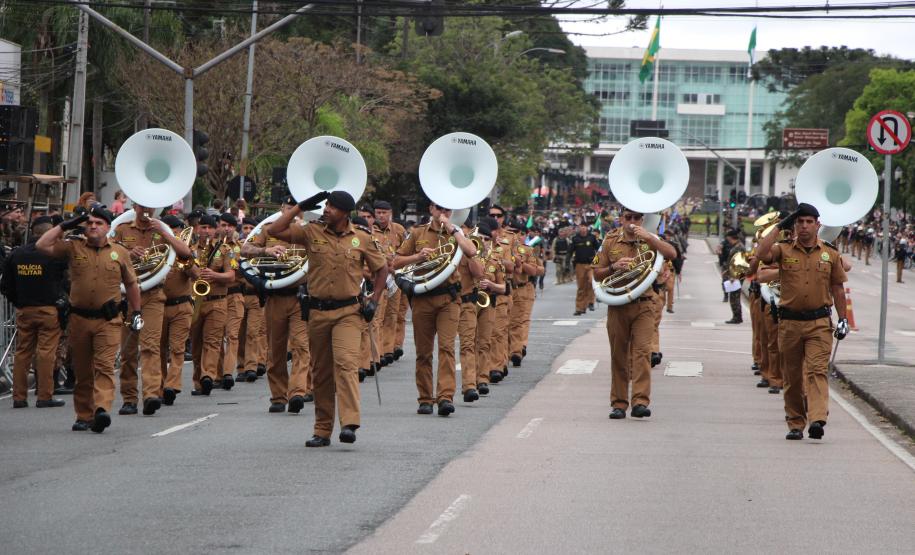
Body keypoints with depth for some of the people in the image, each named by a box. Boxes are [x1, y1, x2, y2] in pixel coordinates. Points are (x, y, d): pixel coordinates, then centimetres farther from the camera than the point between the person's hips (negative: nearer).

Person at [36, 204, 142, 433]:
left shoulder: (120, 252, 5)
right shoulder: (73, 247, 5)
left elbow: (131, 285, 15)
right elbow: (41, 245, -4)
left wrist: (136, 313, 14)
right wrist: (66, 226, -2)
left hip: (108, 321, -2)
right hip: (79, 319, 2)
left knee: (105, 366, -16)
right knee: (82, 371, 8)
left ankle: (102, 410, -28)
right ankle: (84, 416, 17)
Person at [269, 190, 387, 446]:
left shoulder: (362, 238, 2)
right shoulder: (312, 233, 4)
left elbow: (381, 268, 14)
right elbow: (275, 231, -1)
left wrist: (374, 299, 4)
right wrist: (300, 207, -1)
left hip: (348, 312, -3)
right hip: (318, 311, 3)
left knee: (346, 363, -21)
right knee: (322, 372, 7)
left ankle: (349, 423, -27)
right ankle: (322, 431, 13)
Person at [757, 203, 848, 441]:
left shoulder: (830, 255, 7)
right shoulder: (784, 251, 3)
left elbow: (837, 288, 14)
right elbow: (763, 254, -18)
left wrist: (843, 319, 11)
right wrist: (779, 228, -11)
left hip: (819, 323, -1)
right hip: (789, 322, 1)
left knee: (817, 370, -15)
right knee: (792, 377, 7)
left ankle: (817, 419, -27)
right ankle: (795, 424, 17)